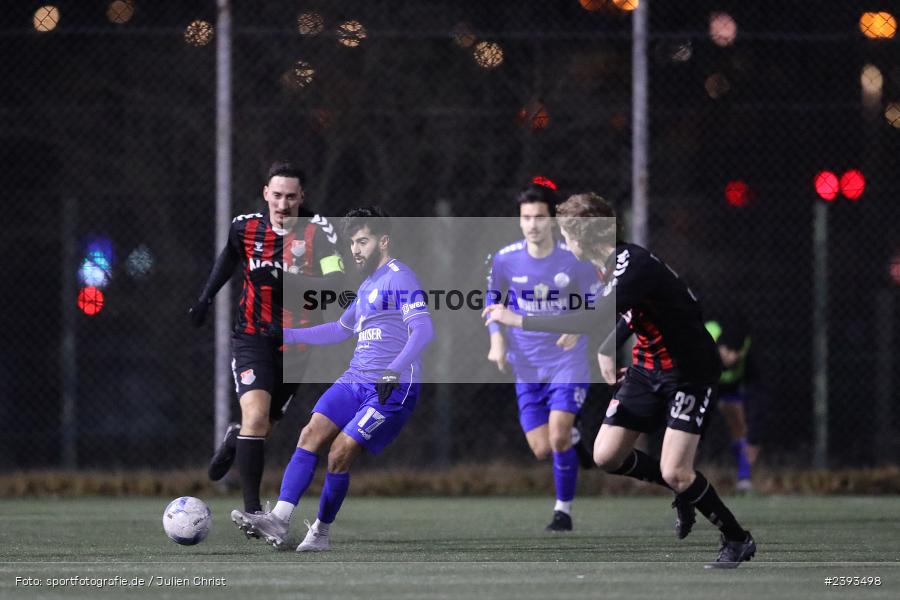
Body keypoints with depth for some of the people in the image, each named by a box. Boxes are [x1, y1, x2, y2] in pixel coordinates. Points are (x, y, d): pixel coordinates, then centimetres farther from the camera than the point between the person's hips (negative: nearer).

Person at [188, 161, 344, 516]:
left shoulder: (317, 232, -13)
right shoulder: (245, 228, -4)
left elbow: (336, 283, -24)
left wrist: (291, 281, -36)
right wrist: (206, 297, 19)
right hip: (252, 337, 0)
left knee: (262, 427, 13)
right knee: (255, 416, -21)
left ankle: (235, 439, 51)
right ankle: (252, 510, -17)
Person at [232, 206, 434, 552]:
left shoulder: (399, 278, -9)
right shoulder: (368, 285, 20)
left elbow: (422, 330, -21)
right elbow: (341, 329, 35)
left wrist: (394, 371, -33)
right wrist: (288, 335, 29)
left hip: (392, 389, -8)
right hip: (354, 381, 8)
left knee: (340, 453, -13)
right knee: (312, 435, -9)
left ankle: (321, 533, 3)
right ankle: (279, 520, -16)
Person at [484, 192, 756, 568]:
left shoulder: (635, 266, -28)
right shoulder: (610, 265, 2)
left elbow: (596, 320, -41)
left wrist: (519, 321, -40)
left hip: (690, 371, -9)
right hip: (647, 368, 9)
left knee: (674, 473, -15)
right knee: (606, 455, 2)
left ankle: (738, 540, 5)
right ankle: (685, 491, 25)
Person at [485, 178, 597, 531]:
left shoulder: (574, 259, -13)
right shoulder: (505, 259, -8)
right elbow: (493, 299, 9)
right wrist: (497, 340, -6)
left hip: (568, 362, -3)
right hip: (527, 366, 3)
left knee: (558, 438, -19)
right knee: (542, 451, 0)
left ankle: (564, 509, 1)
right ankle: (570, 436, 37)